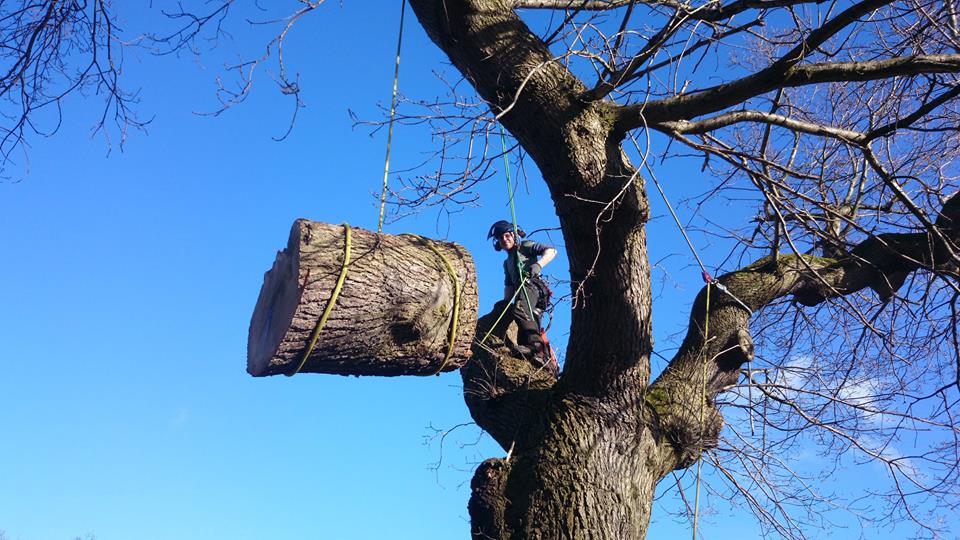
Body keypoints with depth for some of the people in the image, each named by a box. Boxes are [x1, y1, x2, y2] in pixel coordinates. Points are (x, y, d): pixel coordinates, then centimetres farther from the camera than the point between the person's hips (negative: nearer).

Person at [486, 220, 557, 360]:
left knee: (519, 310, -34)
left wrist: (538, 264, -18)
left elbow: (551, 251, 1)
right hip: (521, 290, 9)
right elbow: (509, 286, 29)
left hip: (532, 286, -9)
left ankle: (535, 343, -49)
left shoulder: (525, 246, 15)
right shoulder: (507, 263, 36)